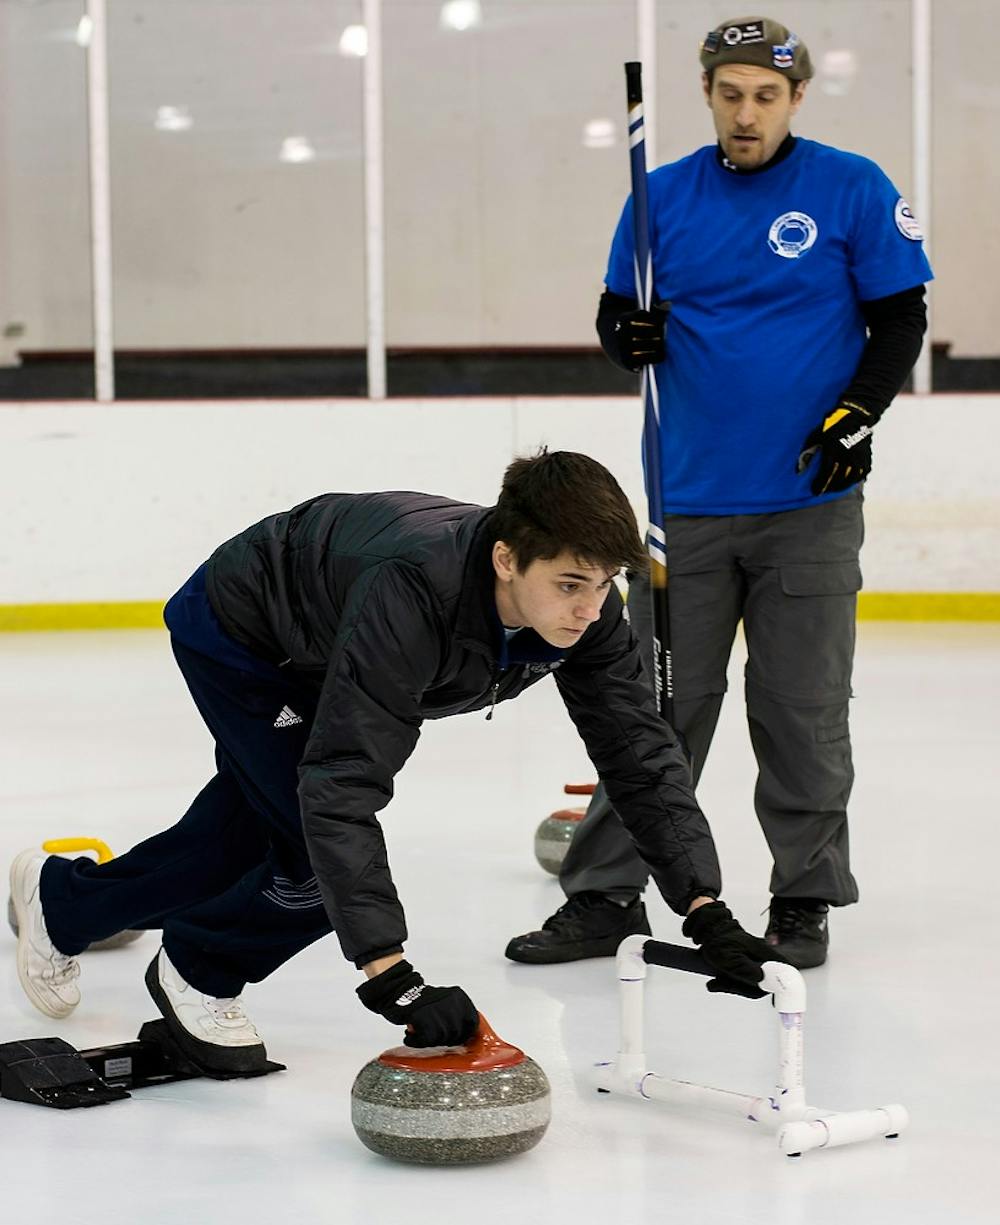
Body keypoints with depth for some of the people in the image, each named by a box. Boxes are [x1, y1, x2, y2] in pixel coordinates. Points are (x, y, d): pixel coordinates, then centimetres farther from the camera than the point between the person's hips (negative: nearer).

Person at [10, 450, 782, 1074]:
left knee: (235, 846, 21)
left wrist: (705, 910, -33)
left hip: (316, 655, 7)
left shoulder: (585, 606, -28)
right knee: (322, 857, -20)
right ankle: (199, 971, 11)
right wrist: (392, 978, -56)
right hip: (238, 635, -7)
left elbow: (641, 752, -22)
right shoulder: (411, 592, -48)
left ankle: (64, 899, 50)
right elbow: (341, 787, -51)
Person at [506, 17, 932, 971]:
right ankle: (604, 894, 11)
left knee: (801, 711, 4)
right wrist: (627, 333, -11)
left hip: (810, 506, -2)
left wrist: (858, 414, -12)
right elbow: (618, 316, 12)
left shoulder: (853, 191, -2)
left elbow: (900, 319, 1)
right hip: (689, 500, 2)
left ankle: (804, 900, 16)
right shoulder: (663, 197, 6)